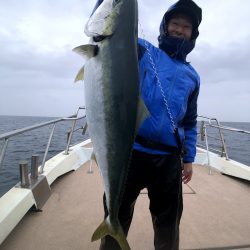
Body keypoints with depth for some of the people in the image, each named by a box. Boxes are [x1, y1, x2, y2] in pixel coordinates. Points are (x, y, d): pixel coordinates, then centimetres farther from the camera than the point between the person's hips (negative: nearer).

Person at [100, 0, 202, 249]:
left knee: (168, 219, 19)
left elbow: (190, 121, 17)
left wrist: (188, 158, 13)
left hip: (168, 158, 4)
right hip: (130, 150, -3)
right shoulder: (143, 51, 8)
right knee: (118, 214, 13)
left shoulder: (191, 76, 16)